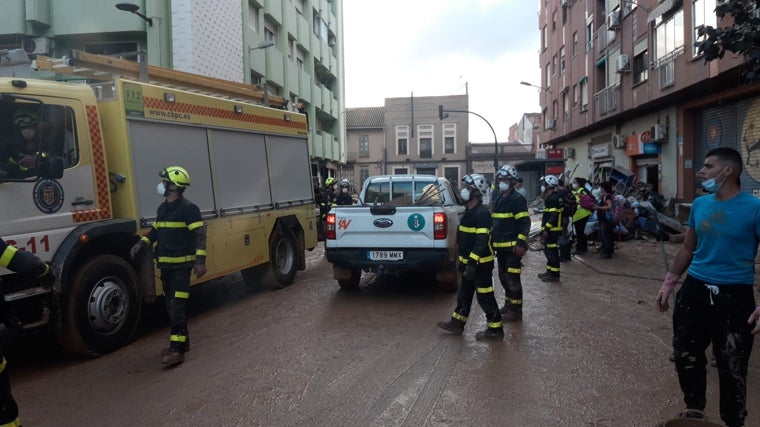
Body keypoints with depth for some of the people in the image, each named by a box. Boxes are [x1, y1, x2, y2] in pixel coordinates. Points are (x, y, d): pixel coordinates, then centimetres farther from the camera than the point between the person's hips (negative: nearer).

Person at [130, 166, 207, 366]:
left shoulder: (188, 208, -12)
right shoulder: (162, 208, 15)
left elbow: (199, 235, -16)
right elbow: (156, 230, 25)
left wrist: (200, 261, -23)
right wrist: (141, 243, 9)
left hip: (182, 265, -9)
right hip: (166, 265, 9)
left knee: (178, 306, -11)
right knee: (170, 305, 15)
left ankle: (177, 349, -10)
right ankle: (182, 341, 27)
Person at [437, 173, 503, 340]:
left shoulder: (482, 213, -19)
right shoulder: (469, 211, 13)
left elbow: (482, 241, -25)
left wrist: (472, 263, -29)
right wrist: (463, 261, 22)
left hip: (480, 264, -10)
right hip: (469, 262, 10)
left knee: (485, 297, -1)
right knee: (463, 294, 17)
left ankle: (495, 329, 10)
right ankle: (457, 324, 27)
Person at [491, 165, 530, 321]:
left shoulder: (517, 199, -11)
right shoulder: (498, 199, 17)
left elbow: (525, 223, -16)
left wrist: (521, 244, -22)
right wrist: (492, 239, 23)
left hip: (512, 247, -9)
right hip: (500, 246, 9)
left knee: (512, 279, -5)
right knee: (503, 277, 18)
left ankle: (516, 310, 3)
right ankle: (508, 304, 32)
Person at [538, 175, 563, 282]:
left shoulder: (553, 198, -17)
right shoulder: (552, 197, 16)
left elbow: (553, 216, -23)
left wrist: (546, 229, -23)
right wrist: (545, 228, 23)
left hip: (552, 230, -11)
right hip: (551, 229, 11)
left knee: (552, 251, -5)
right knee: (548, 250, 18)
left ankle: (554, 275, 0)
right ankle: (550, 271, 28)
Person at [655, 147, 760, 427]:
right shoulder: (699, 204, 4)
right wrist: (668, 284, 15)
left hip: (735, 296, -5)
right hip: (695, 290, 5)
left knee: (732, 368, 4)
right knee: (686, 356, 13)